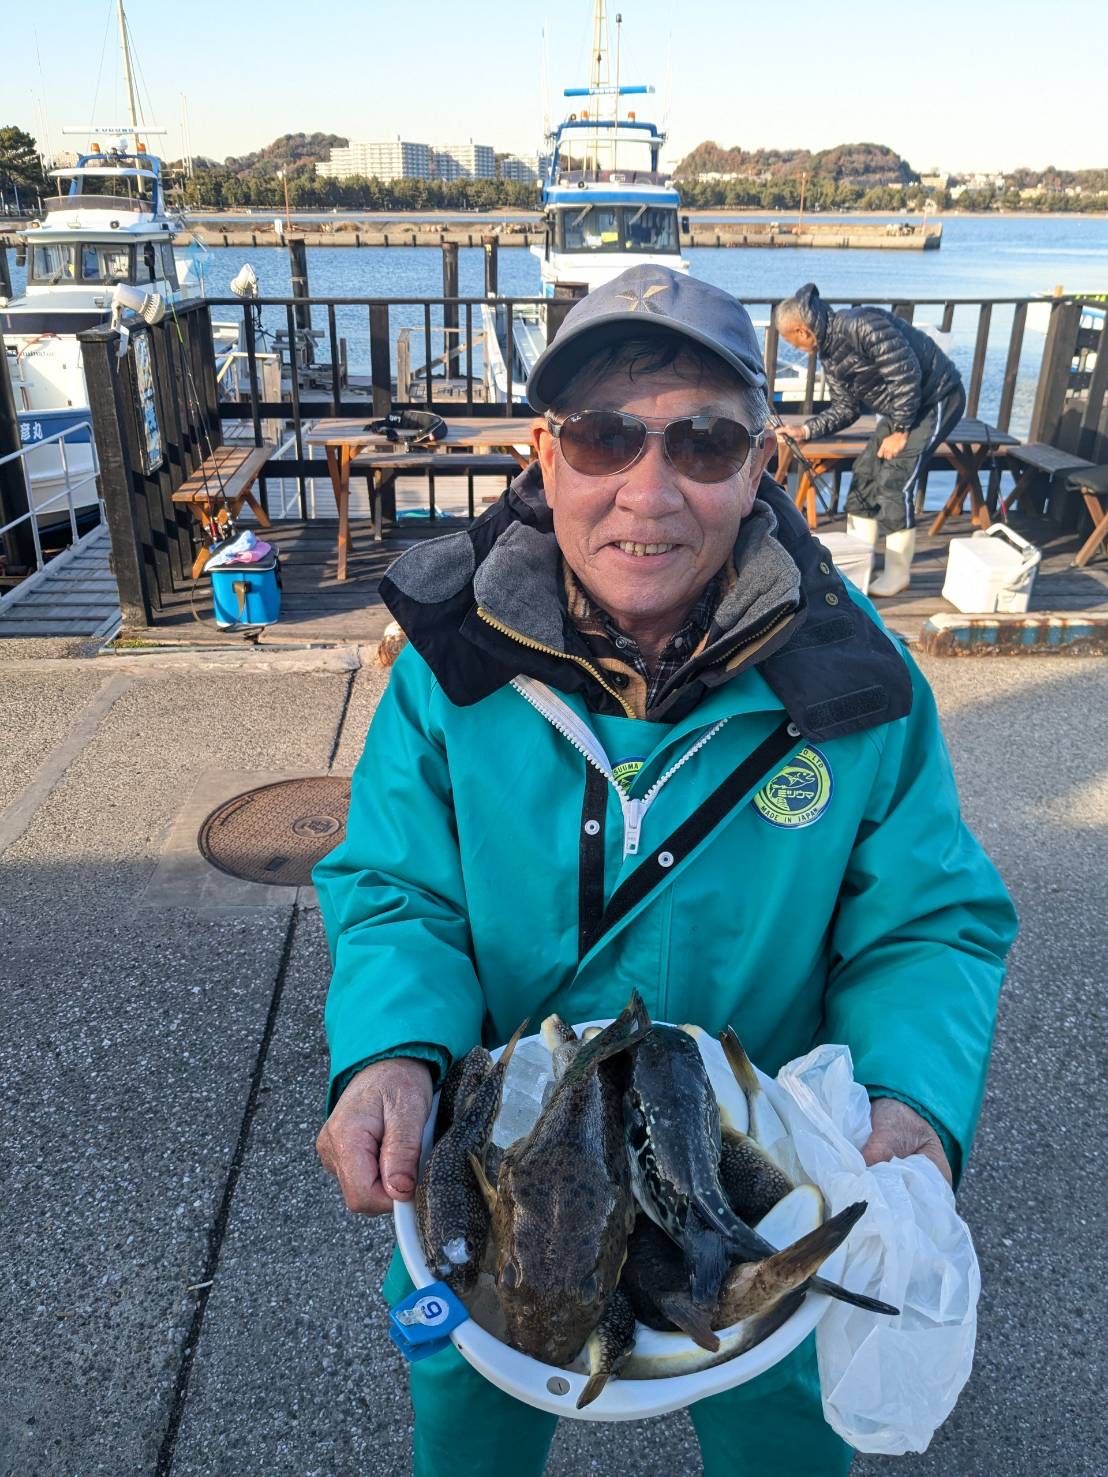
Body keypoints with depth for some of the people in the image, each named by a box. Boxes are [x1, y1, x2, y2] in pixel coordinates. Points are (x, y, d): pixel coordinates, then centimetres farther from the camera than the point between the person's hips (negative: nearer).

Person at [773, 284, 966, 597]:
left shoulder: (863, 325, -26)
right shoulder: (828, 353, 3)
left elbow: (907, 375, -26)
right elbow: (845, 408, 7)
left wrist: (900, 431, -19)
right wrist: (805, 431, -4)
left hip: (937, 399, -9)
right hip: (902, 406, 9)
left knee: (893, 482, -13)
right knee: (864, 475, 6)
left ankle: (897, 574, -1)